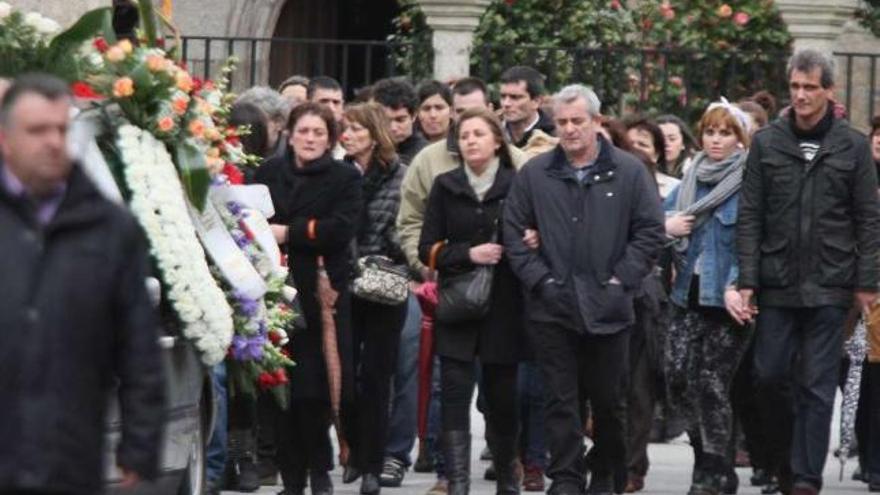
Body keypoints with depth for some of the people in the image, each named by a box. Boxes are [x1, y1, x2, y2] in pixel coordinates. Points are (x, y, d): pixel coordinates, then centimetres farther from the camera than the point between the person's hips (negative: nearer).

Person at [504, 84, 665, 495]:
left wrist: (622, 279, -5)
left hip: (607, 306, -1)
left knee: (609, 400, 8)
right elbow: (514, 231, 7)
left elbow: (650, 230, 2)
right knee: (561, 399, -1)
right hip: (552, 307, 1)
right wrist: (538, 278, -4)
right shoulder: (535, 174, 6)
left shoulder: (629, 172, 2)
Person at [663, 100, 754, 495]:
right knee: (677, 375, -1)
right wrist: (667, 225, -3)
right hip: (690, 293, 6)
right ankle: (712, 457, 17)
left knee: (712, 383, -4)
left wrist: (736, 287, -23)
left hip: (727, 298, -6)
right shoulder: (692, 178, 14)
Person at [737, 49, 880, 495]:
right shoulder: (766, 143, 4)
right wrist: (747, 279, -2)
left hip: (829, 287, -1)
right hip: (777, 285, 1)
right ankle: (781, 457, 24)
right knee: (769, 375, 2)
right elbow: (749, 216, 4)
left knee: (817, 386, -1)